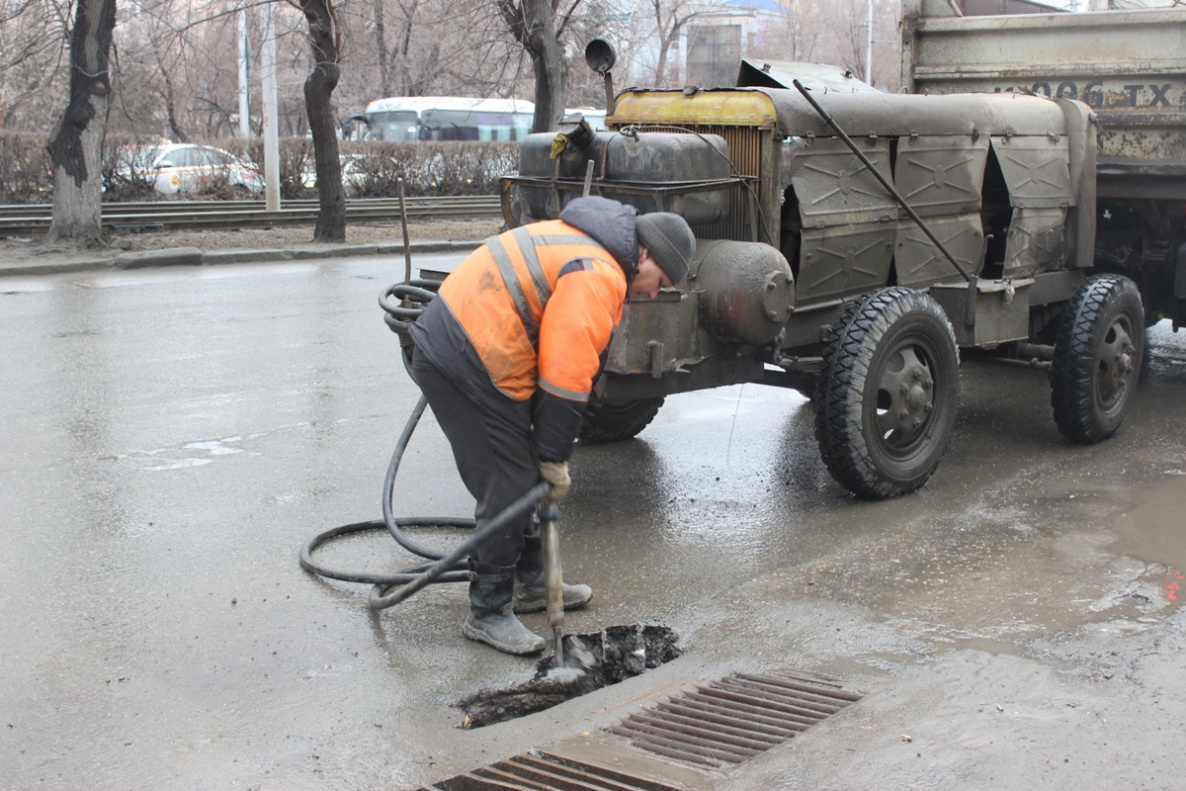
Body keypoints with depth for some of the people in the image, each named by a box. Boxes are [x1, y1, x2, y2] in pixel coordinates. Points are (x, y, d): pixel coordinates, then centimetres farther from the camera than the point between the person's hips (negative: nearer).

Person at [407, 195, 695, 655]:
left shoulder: (580, 243, 17)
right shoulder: (597, 276, -16)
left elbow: (557, 358, 19)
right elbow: (566, 377, -18)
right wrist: (555, 460, -8)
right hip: (465, 365, -11)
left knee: (519, 476, 19)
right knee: (508, 487, -5)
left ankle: (529, 584, 31)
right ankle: (488, 614, 4)